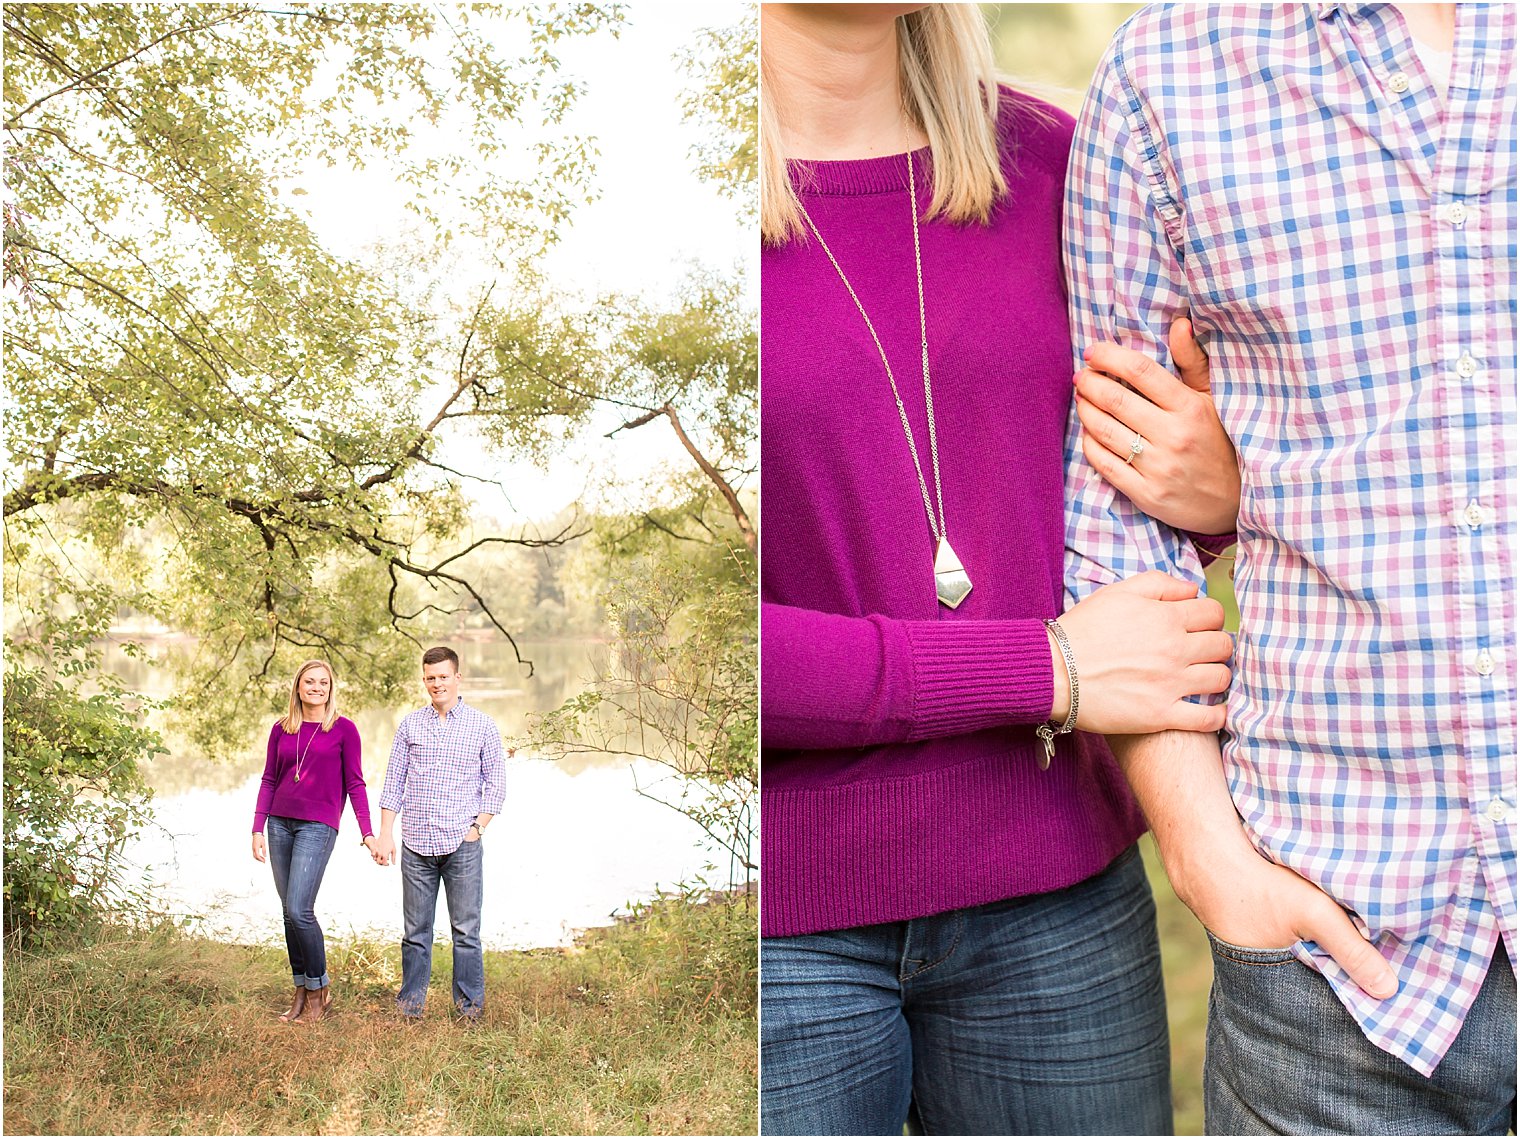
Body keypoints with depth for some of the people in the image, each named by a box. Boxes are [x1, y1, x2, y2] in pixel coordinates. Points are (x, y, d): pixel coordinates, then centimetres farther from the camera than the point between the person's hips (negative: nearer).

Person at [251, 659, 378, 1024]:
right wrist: (258, 829, 5)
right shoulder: (281, 729, 9)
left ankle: (319, 991, 4)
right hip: (280, 824, 5)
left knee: (299, 910, -13)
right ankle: (300, 993, 17)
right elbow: (268, 781, 13)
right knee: (290, 912, 7)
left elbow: (354, 783, 0)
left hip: (318, 825, -4)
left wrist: (367, 832, -4)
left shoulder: (343, 729, -1)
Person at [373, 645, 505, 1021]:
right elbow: (394, 782, 10)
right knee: (415, 930, 9)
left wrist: (477, 828, -5)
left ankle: (470, 1005, 13)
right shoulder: (410, 725, 9)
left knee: (466, 930, 2)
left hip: (462, 845, -2)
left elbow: (495, 783, 4)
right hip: (416, 845, 2)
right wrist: (385, 835, 4)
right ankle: (409, 1004, 20)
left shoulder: (483, 726, 3)